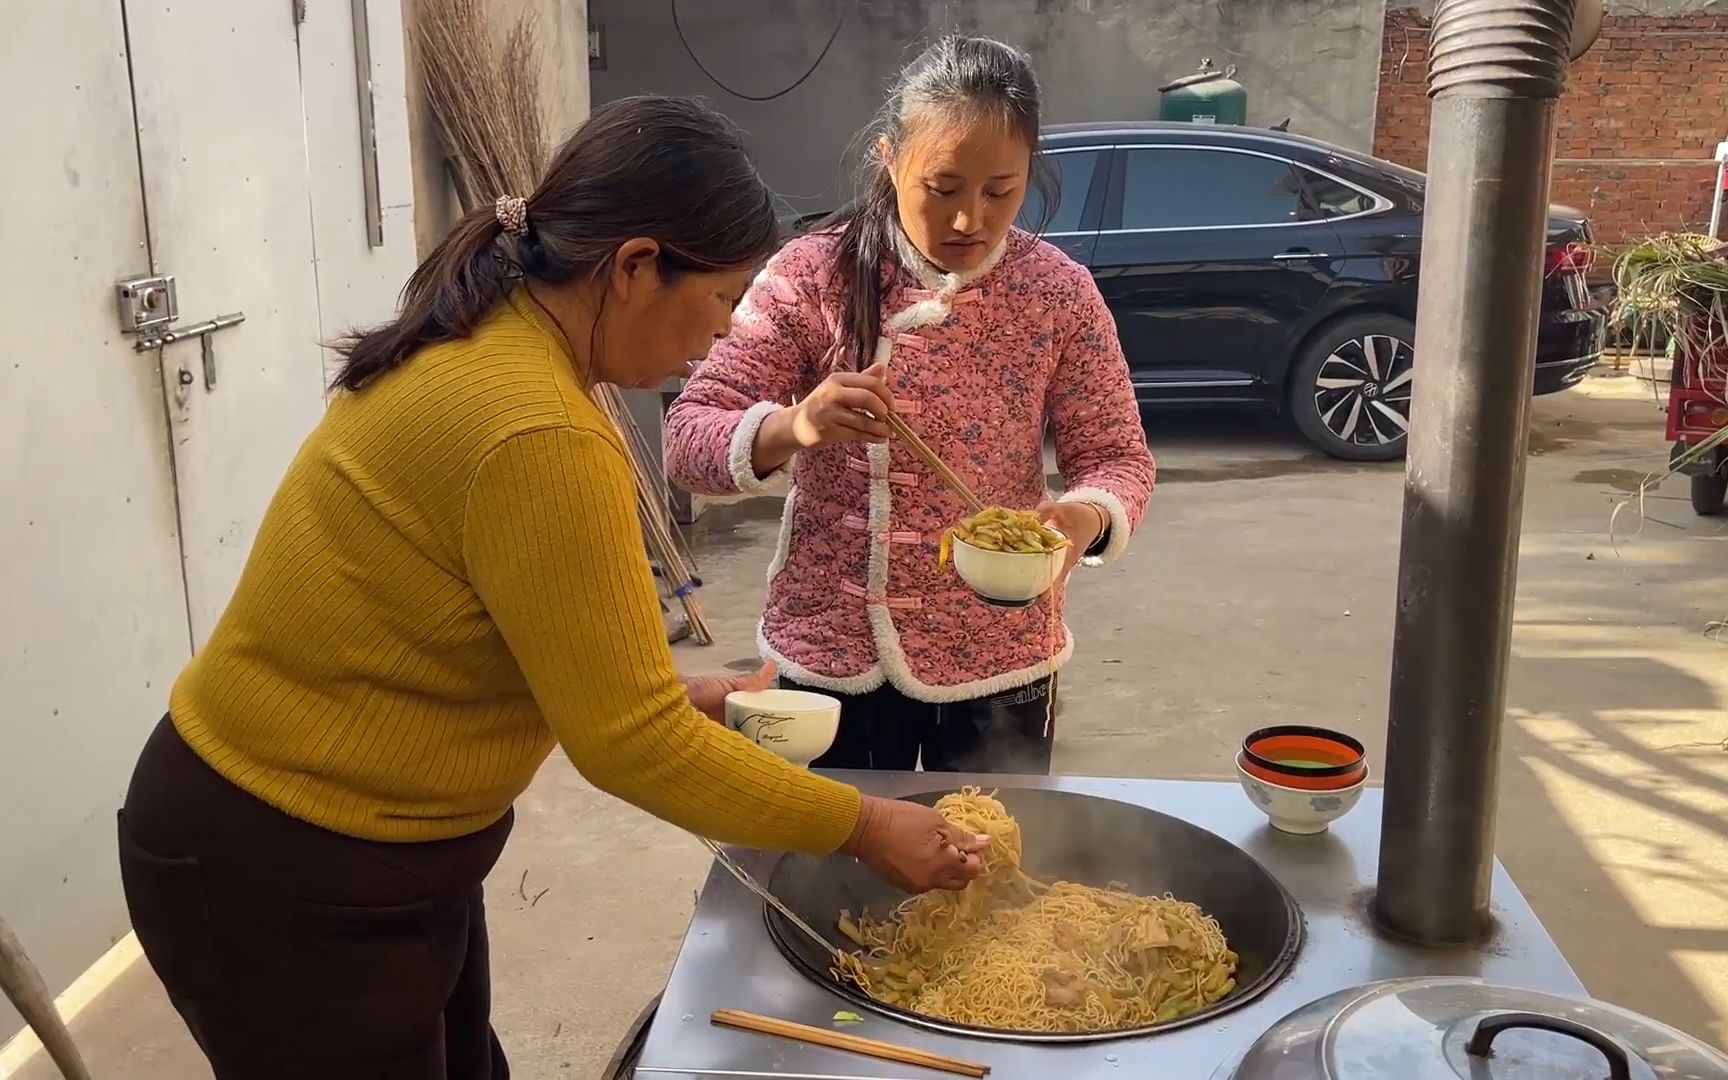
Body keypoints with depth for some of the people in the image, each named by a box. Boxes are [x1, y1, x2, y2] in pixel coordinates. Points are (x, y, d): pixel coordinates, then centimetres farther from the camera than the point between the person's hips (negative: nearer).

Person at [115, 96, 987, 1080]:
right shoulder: (539, 434, -29)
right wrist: (862, 827, -13)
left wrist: (670, 696, 4)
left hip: (375, 836, 9)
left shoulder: (487, 349, 1)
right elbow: (628, 743, -23)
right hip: (285, 876, -9)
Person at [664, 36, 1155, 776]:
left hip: (998, 659, 1)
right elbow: (686, 440, -12)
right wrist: (791, 427, -32)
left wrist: (1086, 516, -25)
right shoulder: (813, 276, -11)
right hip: (831, 652, -1)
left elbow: (1117, 457, -2)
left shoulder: (1059, 292, -7)